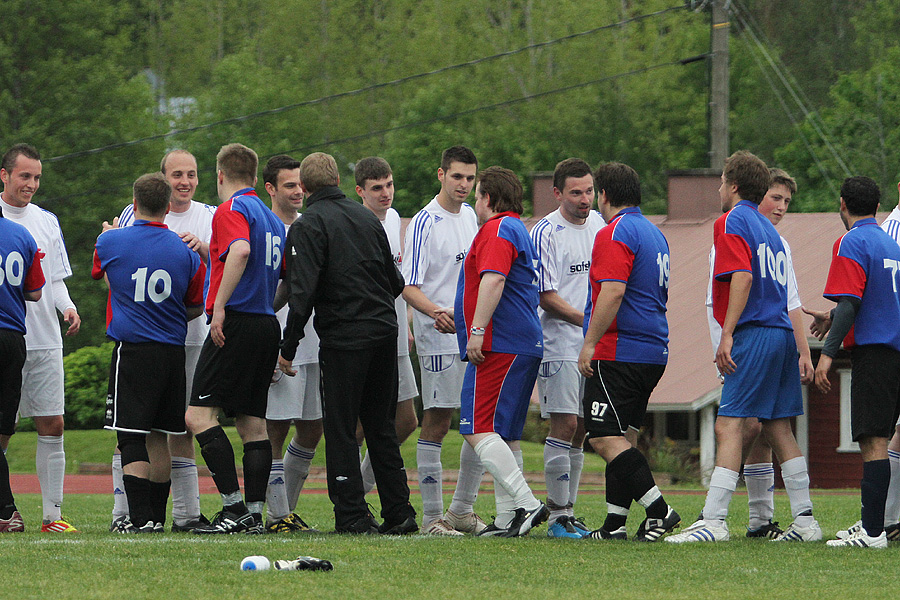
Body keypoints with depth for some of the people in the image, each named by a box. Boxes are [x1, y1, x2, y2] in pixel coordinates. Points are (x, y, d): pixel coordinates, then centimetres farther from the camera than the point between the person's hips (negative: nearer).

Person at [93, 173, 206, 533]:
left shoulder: (110, 242, -4)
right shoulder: (186, 253, 1)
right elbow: (197, 308, 12)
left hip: (131, 350, -3)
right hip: (172, 351, 3)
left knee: (131, 437, -4)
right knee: (158, 436, 11)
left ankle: (141, 518, -13)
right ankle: (157, 515, 14)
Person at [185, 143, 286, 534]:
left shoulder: (231, 210, -6)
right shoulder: (273, 219, 19)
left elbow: (241, 251, -26)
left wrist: (219, 307, -24)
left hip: (236, 323, -9)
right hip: (267, 324, 9)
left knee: (199, 415, -10)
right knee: (252, 423, 8)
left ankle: (234, 508, -18)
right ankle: (254, 515, 3)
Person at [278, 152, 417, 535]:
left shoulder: (308, 226, -8)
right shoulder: (366, 217, 12)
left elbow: (303, 292, -16)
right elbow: (395, 282, 17)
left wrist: (288, 348, -11)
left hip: (343, 337, -6)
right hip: (385, 330, 6)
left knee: (341, 428, 0)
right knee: (382, 427, 12)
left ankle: (352, 514, -3)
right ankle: (398, 513, 10)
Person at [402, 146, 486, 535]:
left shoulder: (470, 215, 12)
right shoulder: (425, 223, -10)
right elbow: (409, 286, -17)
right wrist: (435, 311, -33)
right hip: (439, 340, -7)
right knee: (437, 425, -5)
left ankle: (462, 510, 18)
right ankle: (432, 517, 0)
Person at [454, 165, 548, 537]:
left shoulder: (497, 229, -8)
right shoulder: (520, 231, 24)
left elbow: (493, 281, -22)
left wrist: (477, 331, -24)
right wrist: (457, 314, 41)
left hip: (499, 347, -10)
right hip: (525, 346, 10)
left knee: (478, 430, -13)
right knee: (505, 434, 11)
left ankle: (527, 503, -22)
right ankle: (507, 517, 9)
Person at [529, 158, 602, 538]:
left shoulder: (600, 225, 11)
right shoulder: (546, 233, -10)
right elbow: (546, 296, -12)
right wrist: (588, 321, -18)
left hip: (596, 346, 7)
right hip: (560, 345, -7)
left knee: (580, 429, 8)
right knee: (564, 425, -10)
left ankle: (568, 510, 13)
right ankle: (558, 517, -7)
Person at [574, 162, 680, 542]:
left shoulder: (615, 233, -12)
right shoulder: (654, 234, 18)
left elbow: (613, 293, -23)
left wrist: (590, 343, -20)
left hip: (619, 351, -10)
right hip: (654, 351, 10)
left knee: (604, 437, -11)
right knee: (621, 436, 13)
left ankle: (659, 511, -19)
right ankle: (614, 524, 10)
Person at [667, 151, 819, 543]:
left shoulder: (732, 222, -4)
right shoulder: (767, 228, 21)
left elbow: (743, 277, -17)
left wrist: (727, 335, -20)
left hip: (754, 334, -9)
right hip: (782, 333, 9)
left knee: (729, 426, -13)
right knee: (778, 429, 13)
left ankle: (714, 521, -21)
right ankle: (804, 521, 13)